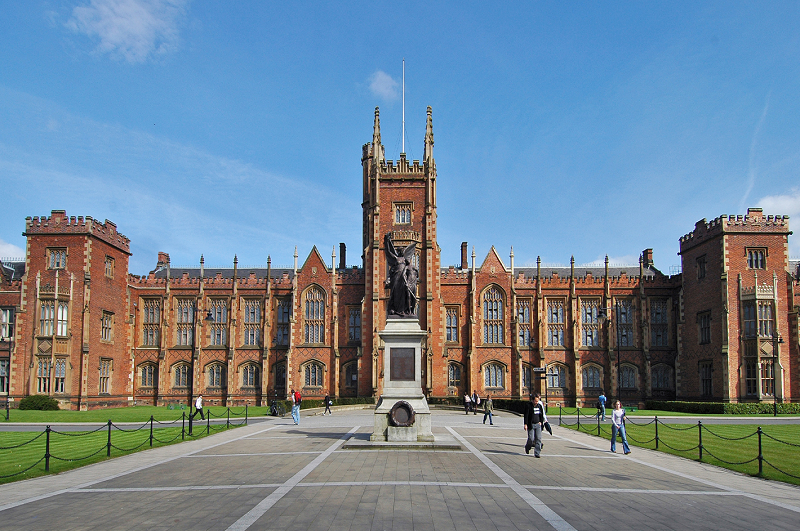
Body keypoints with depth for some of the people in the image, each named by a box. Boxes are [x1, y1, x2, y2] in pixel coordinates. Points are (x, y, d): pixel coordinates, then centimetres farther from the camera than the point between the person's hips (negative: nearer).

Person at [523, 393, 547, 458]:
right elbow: (526, 415, -12)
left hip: (538, 424, 5)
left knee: (538, 439, -3)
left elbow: (541, 415, 21)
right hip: (531, 425, -5)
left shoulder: (539, 405, 8)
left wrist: (541, 422, 10)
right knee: (531, 439, -7)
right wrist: (525, 424, -17)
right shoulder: (528, 405, -9)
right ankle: (527, 447, 25)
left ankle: (537, 453, 3)